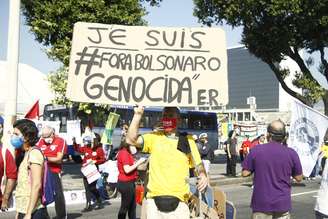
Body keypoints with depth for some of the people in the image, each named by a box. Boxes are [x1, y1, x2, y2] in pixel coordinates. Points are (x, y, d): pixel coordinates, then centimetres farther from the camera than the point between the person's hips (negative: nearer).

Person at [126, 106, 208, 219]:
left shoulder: (187, 140, 10)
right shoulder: (154, 137, 8)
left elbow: (198, 164, 12)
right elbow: (131, 140, -4)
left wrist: (203, 175, -9)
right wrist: (138, 114, -8)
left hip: (179, 201, 0)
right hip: (154, 200, 0)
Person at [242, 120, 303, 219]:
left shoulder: (256, 150, -8)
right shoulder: (291, 153, -6)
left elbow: (245, 173, -3)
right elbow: (299, 178, 2)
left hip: (261, 203, -1)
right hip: (282, 203, 1)